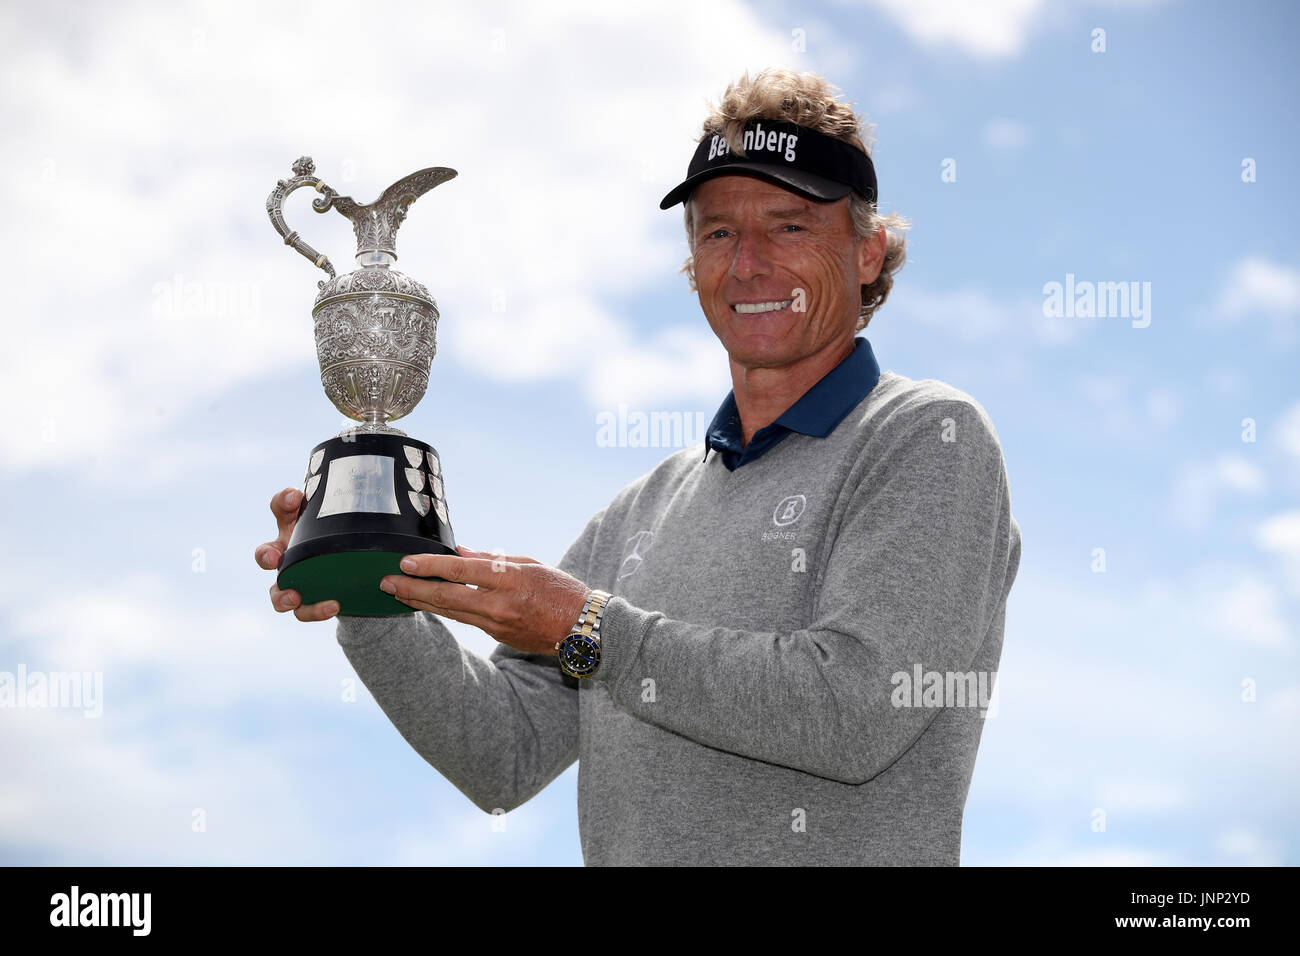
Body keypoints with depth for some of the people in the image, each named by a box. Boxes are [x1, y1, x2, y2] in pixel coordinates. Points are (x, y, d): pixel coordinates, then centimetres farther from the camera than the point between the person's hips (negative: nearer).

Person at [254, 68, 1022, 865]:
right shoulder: (648, 507, 14)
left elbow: (857, 714, -14)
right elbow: (508, 757, 12)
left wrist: (588, 632, -13)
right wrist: (374, 610, -2)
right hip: (625, 852, 4)